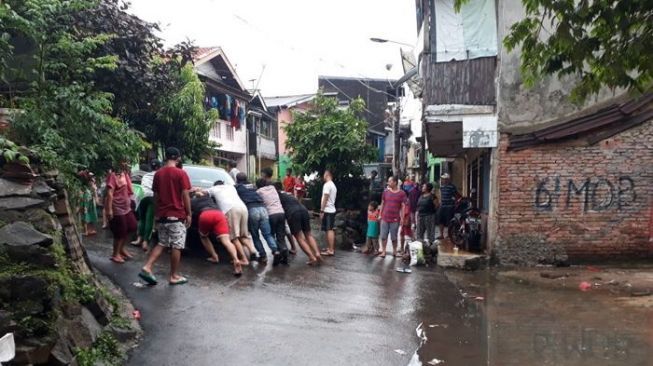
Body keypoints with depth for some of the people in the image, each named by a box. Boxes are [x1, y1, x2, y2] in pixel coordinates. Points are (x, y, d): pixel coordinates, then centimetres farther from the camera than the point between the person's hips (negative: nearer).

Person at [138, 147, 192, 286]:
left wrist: (156, 213, 19)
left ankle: (147, 268, 5)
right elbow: (185, 195, -11)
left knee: (162, 244, 18)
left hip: (162, 215, 6)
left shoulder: (158, 174, 7)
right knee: (176, 246, 2)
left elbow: (156, 196, 11)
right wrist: (189, 214, -4)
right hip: (177, 215, -6)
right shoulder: (181, 173, -10)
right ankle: (174, 276, 8)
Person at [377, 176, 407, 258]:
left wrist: (402, 218, -8)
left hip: (395, 219, -3)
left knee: (394, 237, 7)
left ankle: (394, 251, 22)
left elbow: (403, 206, -4)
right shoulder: (386, 192, 6)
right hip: (384, 218, 3)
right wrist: (380, 215, 9)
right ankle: (383, 252, 12)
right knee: (383, 236, 5)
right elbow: (382, 204, 12)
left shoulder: (402, 193, -4)